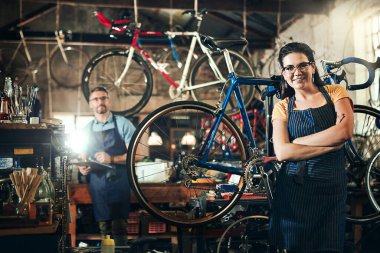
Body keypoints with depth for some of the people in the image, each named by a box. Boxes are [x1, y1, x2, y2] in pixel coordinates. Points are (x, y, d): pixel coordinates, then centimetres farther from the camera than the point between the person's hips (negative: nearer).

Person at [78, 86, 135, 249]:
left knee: (119, 229, -6)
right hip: (97, 186, 4)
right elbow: (83, 157, 18)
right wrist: (83, 167, -5)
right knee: (104, 229, 9)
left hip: (119, 184, -4)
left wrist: (112, 159, -19)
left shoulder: (123, 124, -1)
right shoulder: (86, 129, 12)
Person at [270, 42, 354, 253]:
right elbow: (282, 152, -8)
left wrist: (296, 142, -9)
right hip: (291, 189, 1)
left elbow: (344, 131, -12)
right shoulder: (282, 107, 6)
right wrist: (331, 145, -12)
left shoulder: (335, 93, 6)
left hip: (330, 188, -1)